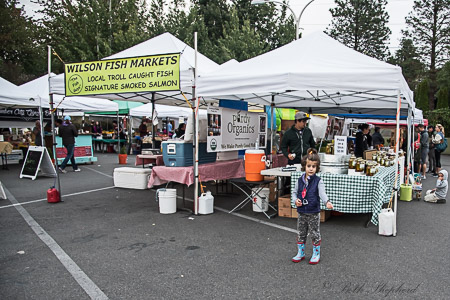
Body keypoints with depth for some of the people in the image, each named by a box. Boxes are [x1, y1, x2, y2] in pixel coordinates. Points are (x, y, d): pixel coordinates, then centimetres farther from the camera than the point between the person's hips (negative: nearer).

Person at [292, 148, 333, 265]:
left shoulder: (318, 181, -10)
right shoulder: (300, 180, 1)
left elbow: (322, 193, -22)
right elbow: (295, 192, 11)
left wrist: (327, 202, -41)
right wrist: (296, 200, -8)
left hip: (314, 213, -4)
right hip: (301, 212, 4)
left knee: (314, 234, 7)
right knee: (301, 233, 15)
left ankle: (316, 254, 24)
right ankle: (300, 253, 30)